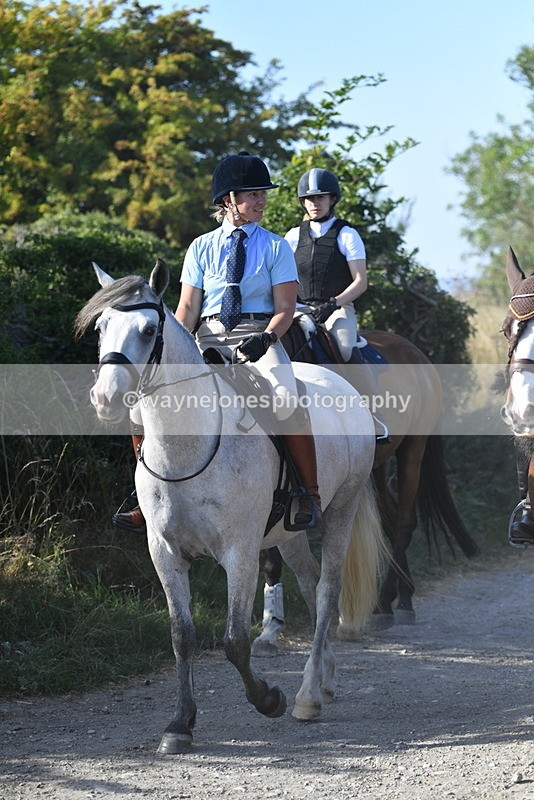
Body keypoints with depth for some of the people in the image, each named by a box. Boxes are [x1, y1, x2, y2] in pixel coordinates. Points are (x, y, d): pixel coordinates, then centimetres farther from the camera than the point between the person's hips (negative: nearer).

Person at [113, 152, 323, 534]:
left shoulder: (276, 247, 7)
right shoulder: (201, 248, 13)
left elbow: (285, 308, 0)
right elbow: (187, 309, 12)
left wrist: (265, 339, -20)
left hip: (259, 336, -3)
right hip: (209, 340, 3)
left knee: (285, 398, -35)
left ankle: (311, 496, -25)